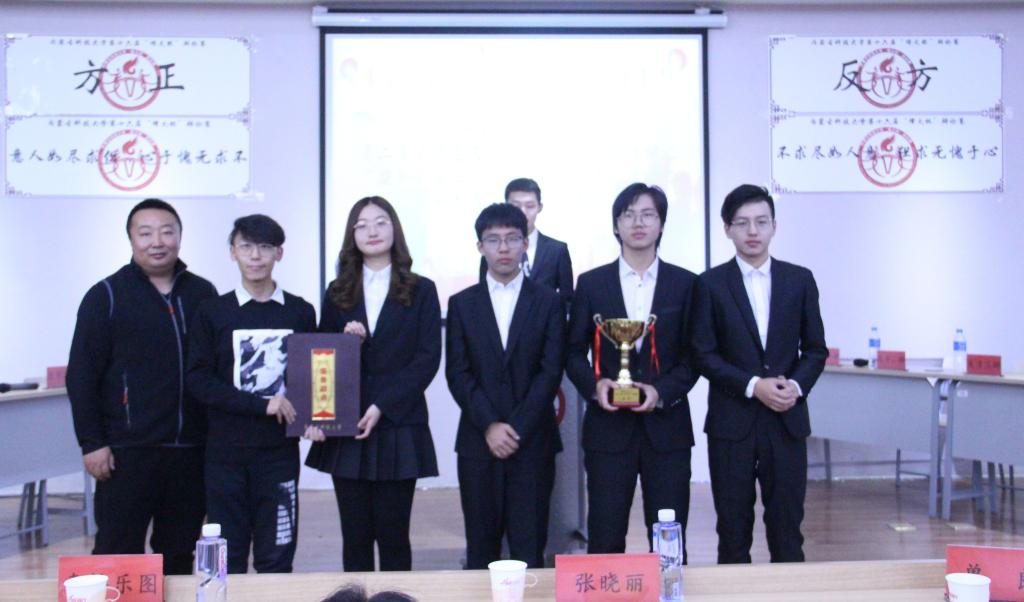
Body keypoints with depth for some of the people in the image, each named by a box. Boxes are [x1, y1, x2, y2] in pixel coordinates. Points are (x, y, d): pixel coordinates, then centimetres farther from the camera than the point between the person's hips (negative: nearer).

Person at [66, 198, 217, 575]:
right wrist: (91, 443, -8)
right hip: (127, 453, -3)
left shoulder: (202, 294, 9)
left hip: (190, 451, 3)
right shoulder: (107, 296, -1)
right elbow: (81, 376, -3)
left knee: (179, 557, 11)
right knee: (118, 554, 1)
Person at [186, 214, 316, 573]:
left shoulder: (300, 312, 6)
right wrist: (261, 405, -13)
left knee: (276, 558, 4)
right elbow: (199, 380, -4)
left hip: (279, 449, 1)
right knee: (227, 559, 5)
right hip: (226, 451, 0)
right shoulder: (213, 312, 2)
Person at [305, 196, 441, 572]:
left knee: (393, 536, 2)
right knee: (355, 537, 6)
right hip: (346, 432, 2)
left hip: (399, 429, -2)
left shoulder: (421, 291, 5)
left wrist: (383, 407, -12)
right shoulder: (338, 293, 13)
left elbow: (428, 358, -3)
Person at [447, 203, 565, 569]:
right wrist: (490, 426, -11)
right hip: (478, 441, 1)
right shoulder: (462, 304, 8)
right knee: (481, 547, 5)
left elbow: (551, 371, -2)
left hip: (533, 440, -1)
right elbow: (457, 373, 1)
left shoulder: (548, 302, 6)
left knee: (529, 548, 0)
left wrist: (517, 429, -10)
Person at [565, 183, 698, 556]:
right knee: (604, 540, 2)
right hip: (608, 427, 0)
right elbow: (574, 353, 6)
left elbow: (693, 355, 5)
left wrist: (662, 391, -12)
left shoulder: (685, 283, 6)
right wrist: (595, 384, -13)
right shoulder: (591, 283, 5)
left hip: (667, 426, 0)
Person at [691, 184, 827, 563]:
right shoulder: (711, 284, 1)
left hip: (786, 420, 2)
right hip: (731, 422, -1)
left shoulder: (799, 280, 7)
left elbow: (816, 349, 9)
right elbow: (704, 354, -3)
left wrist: (796, 385, -10)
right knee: (733, 530, 6)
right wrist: (753, 385, -14)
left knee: (786, 530, 6)